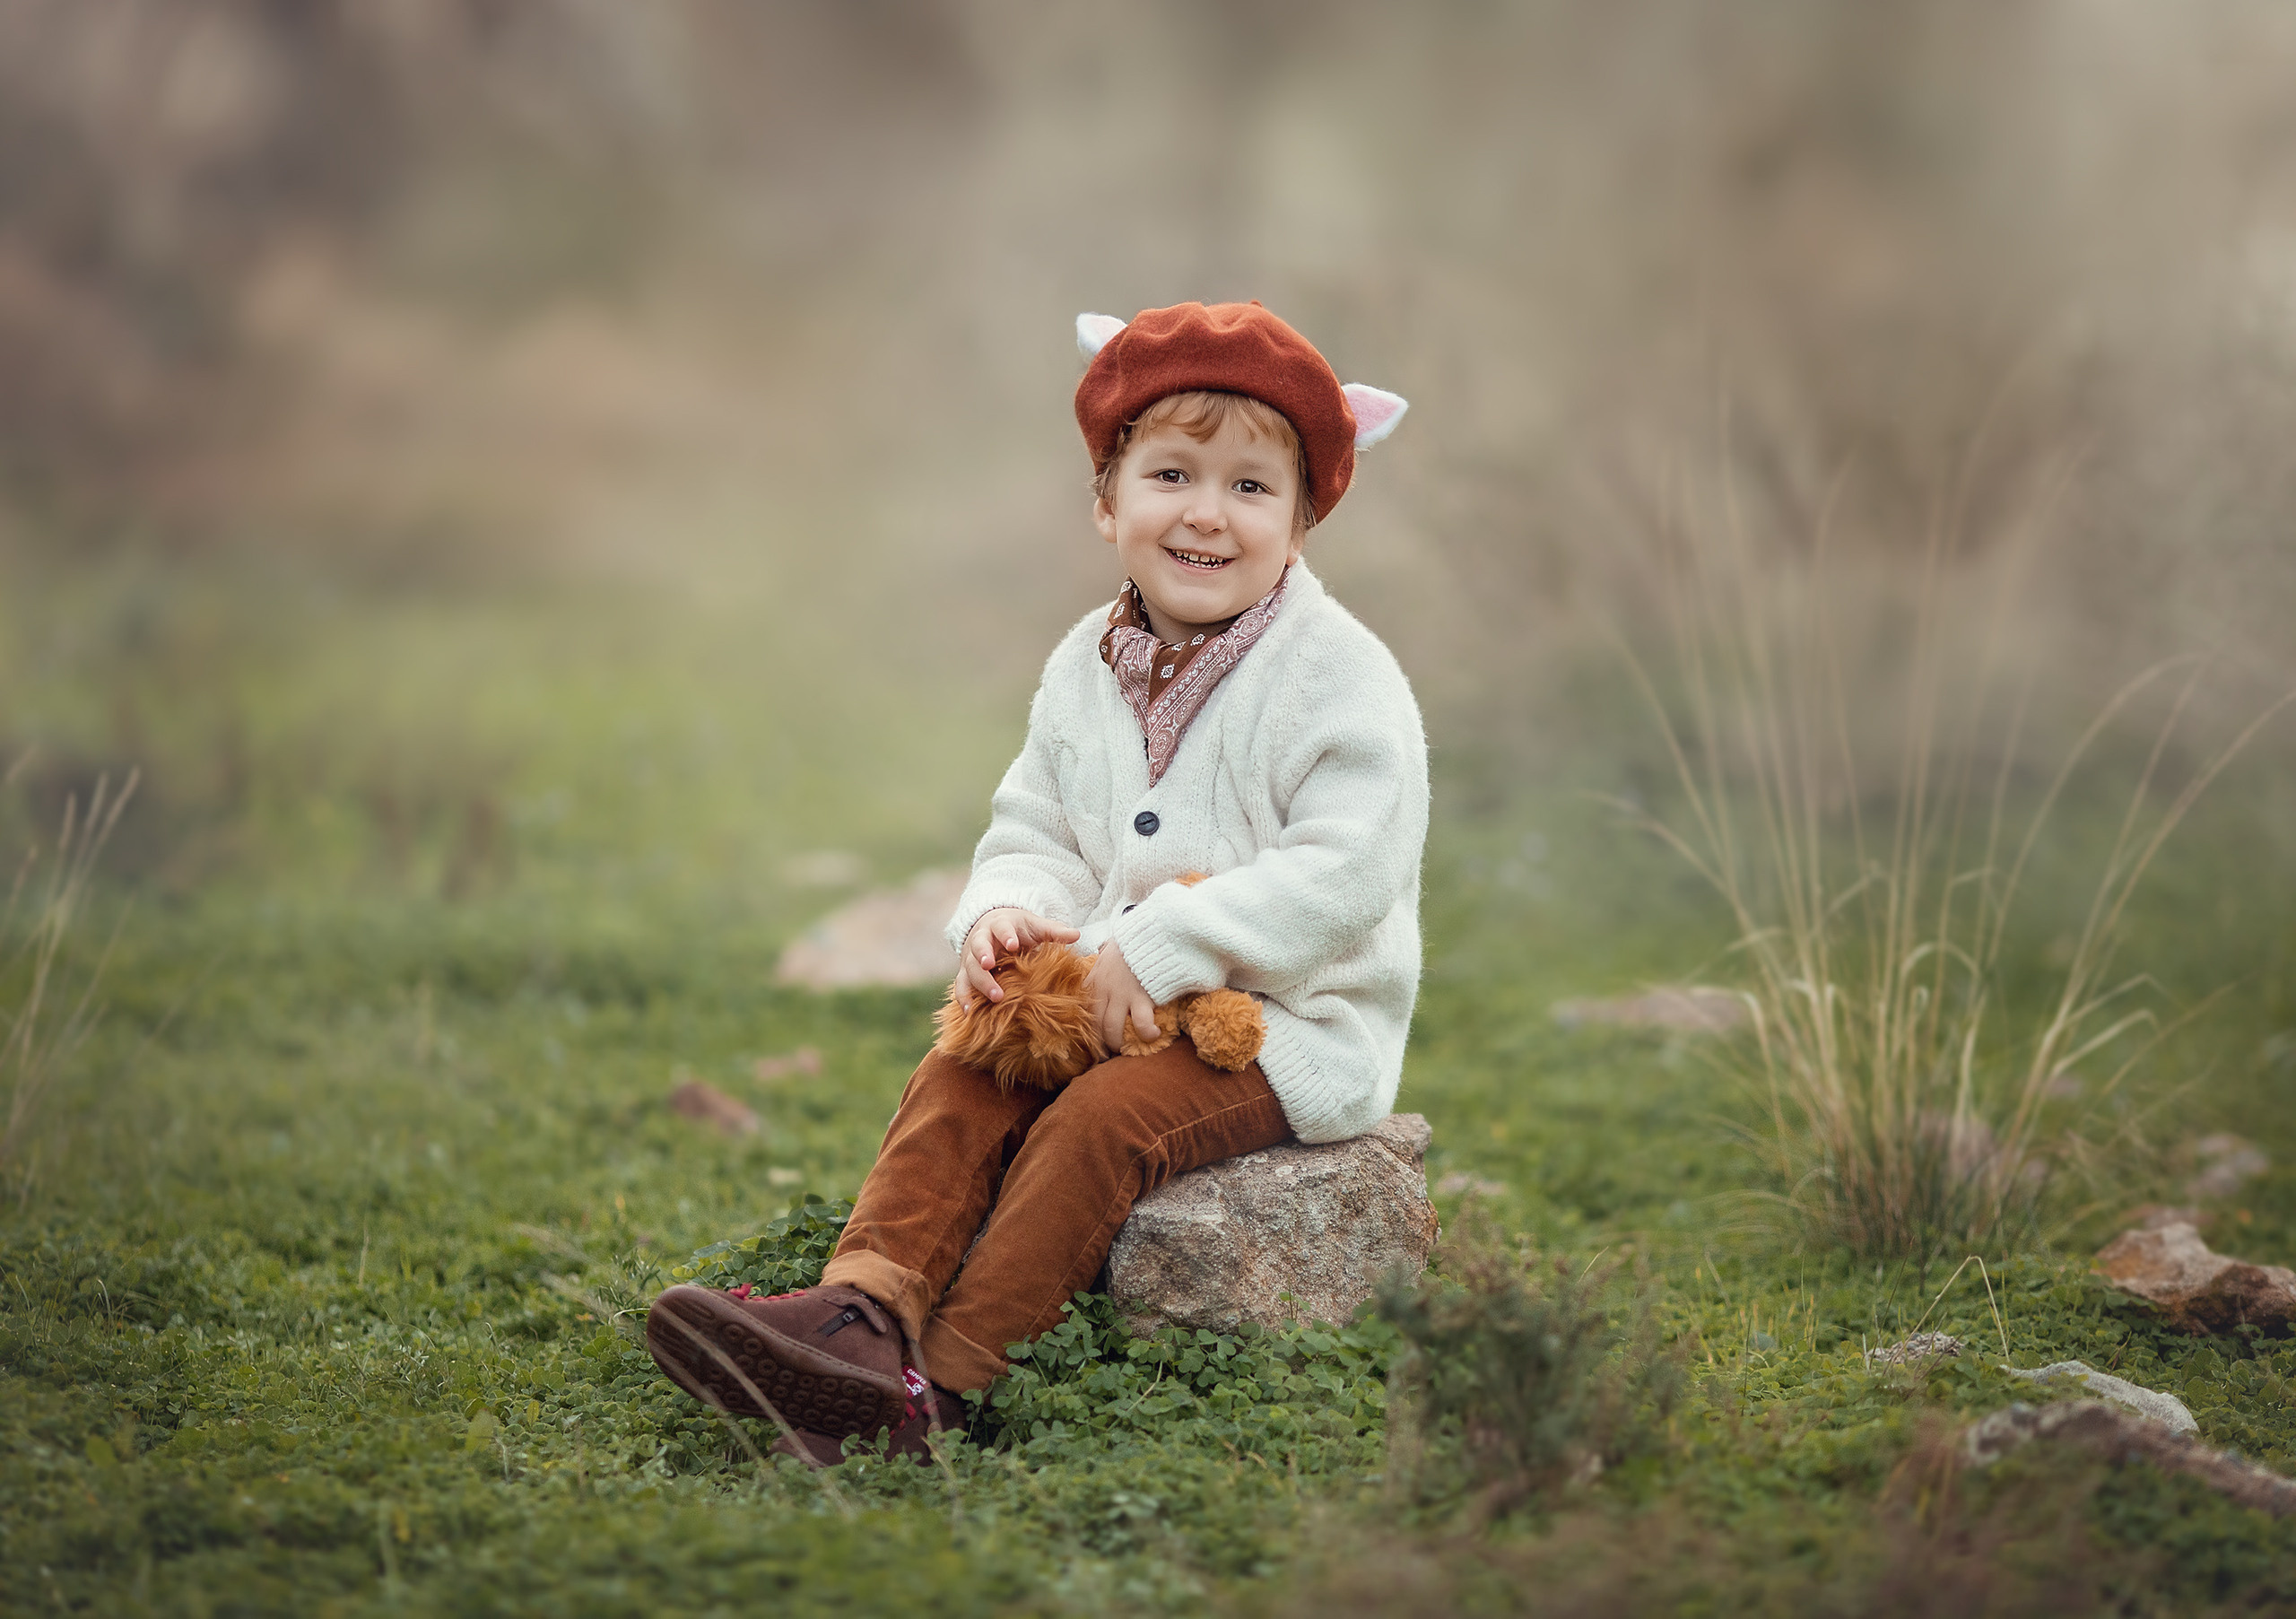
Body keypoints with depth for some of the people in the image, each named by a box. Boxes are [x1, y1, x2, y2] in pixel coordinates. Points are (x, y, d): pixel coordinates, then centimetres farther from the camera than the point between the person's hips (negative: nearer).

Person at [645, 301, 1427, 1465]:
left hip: (1289, 1026, -7)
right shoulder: (1088, 670, 9)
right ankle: (865, 1308, -32)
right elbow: (1035, 832, 16)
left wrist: (1161, 948, -25)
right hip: (1114, 997, 7)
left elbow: (1345, 870, -20)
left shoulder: (1336, 676, -12)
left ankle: (937, 1380, -31)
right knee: (958, 1082, -15)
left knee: (1097, 1123, -28)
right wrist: (1008, 911, -10)